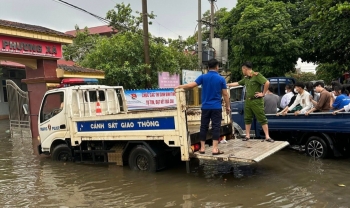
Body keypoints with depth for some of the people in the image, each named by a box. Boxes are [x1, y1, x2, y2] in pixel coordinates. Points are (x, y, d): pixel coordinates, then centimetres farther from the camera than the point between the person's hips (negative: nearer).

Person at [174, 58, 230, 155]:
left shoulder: (203, 77, -1)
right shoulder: (221, 79, -2)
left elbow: (191, 85, -5)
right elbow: (225, 94, -2)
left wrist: (179, 87, 6)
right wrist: (228, 106, 8)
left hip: (205, 107, 2)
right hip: (216, 107, -2)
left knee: (204, 127, 9)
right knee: (216, 127, 1)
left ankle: (202, 148, 12)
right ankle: (215, 149, -1)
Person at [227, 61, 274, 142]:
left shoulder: (257, 75, -12)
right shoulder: (246, 78, 13)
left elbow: (267, 83, -21)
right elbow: (237, 83, 25)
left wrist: (263, 93, -15)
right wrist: (227, 85, 28)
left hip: (256, 101, -8)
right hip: (248, 101, 8)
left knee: (262, 119, -5)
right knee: (247, 119, 10)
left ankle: (267, 137, -3)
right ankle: (247, 136, 19)